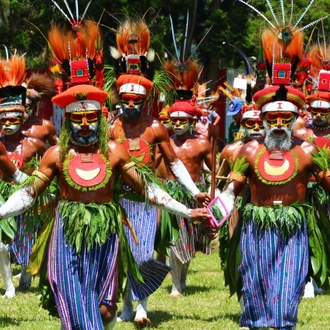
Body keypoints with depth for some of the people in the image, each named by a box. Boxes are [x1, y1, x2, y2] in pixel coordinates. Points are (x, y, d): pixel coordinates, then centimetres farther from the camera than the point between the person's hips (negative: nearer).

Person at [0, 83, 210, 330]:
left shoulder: (114, 152, 3)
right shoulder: (57, 154, 2)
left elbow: (146, 188, 7)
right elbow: (28, 193, 2)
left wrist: (187, 212, 4)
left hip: (105, 235, 1)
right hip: (69, 235, -1)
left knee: (105, 310, 1)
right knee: (75, 309, -7)